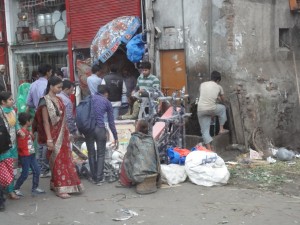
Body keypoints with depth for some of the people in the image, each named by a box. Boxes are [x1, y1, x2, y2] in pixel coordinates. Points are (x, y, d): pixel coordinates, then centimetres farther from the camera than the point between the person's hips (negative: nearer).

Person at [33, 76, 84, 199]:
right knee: (57, 160, -1)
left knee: (65, 159, 11)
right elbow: (45, 122, -17)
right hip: (54, 135, -8)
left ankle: (55, 184, 23)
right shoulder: (45, 101, -14)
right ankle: (60, 188, 7)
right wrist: (49, 139, -20)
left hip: (63, 135, 8)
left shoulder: (59, 99, 9)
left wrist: (66, 133, 15)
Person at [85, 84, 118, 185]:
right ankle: (99, 178, 13)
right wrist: (116, 138, 16)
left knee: (91, 154, 15)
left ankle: (94, 177, 23)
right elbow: (111, 122, 11)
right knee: (100, 154, 11)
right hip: (100, 129, -2)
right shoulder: (107, 102, 10)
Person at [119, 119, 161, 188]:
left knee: (126, 160, 23)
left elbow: (129, 154, 2)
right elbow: (156, 156, 4)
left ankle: (127, 182, 33)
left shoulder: (134, 138, -8)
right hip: (153, 171, 4)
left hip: (139, 174, -4)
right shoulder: (150, 139, 1)